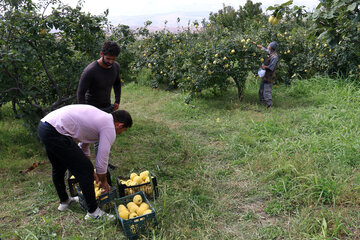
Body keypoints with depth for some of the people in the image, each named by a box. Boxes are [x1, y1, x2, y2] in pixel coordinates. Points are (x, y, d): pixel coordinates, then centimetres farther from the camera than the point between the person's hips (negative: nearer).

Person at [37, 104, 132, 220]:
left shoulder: (101, 117, 22)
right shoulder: (109, 129, -5)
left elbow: (84, 146, 31)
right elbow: (101, 162, -3)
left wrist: (91, 171, 37)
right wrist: (103, 182, 16)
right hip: (56, 133, -11)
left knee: (58, 169, 29)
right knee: (85, 170, -1)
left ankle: (64, 201, 49)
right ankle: (93, 212, 11)